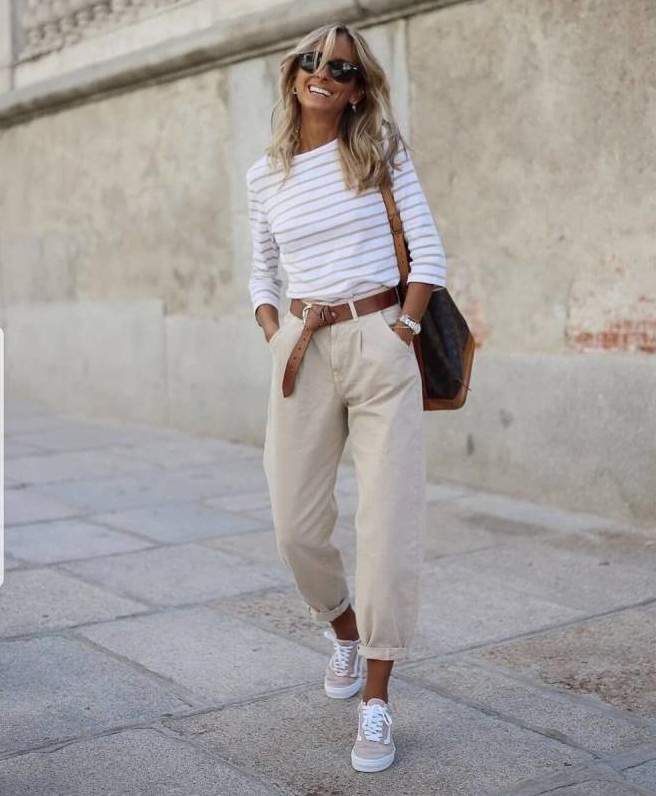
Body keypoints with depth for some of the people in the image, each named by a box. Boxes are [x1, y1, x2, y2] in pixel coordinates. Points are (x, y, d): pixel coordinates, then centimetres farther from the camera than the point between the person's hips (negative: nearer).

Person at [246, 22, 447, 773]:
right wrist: (275, 339, 2)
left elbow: (428, 253, 0)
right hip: (304, 352, 3)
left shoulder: (381, 153, 2)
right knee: (297, 527, 4)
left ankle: (376, 703, 6)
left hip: (380, 348, -2)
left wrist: (401, 334, -7)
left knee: (389, 526, -6)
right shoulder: (265, 175, 9)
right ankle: (345, 634, 36)